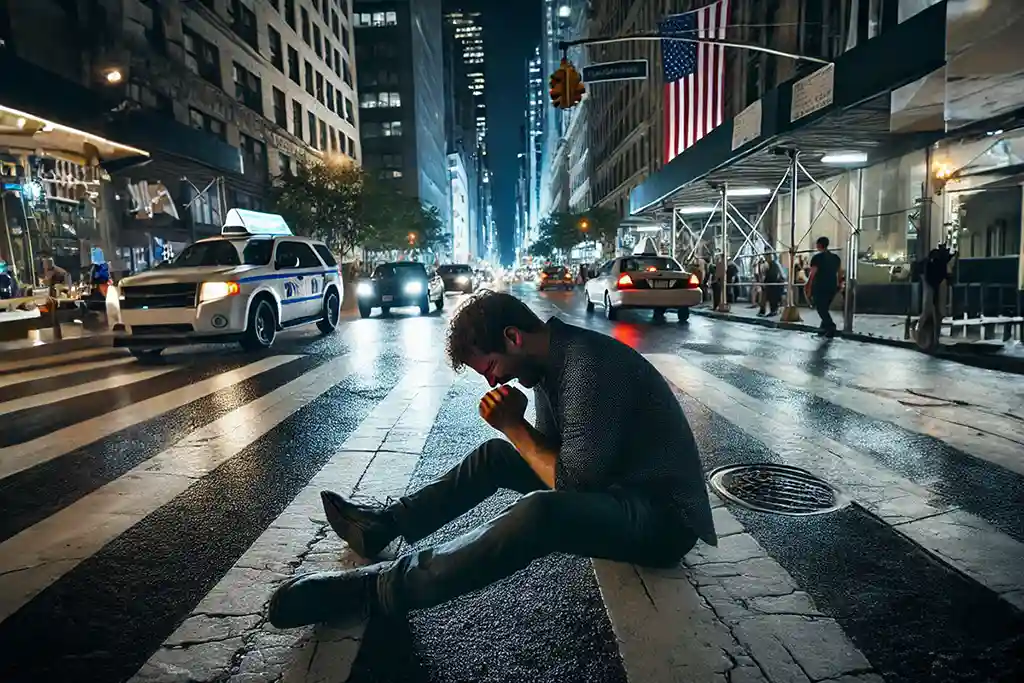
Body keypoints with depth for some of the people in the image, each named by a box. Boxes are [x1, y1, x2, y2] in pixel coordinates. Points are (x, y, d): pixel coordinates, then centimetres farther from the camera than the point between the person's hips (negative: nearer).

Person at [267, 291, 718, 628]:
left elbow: (574, 481, -26)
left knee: (541, 515, -36)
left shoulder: (589, 365, -27)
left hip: (662, 517, -9)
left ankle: (373, 590, -24)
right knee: (496, 455, 10)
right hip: (607, 480, 10)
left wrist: (514, 426, -17)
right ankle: (383, 525, 16)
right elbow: (551, 450, 8)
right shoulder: (550, 360, 3)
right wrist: (514, 429, -11)